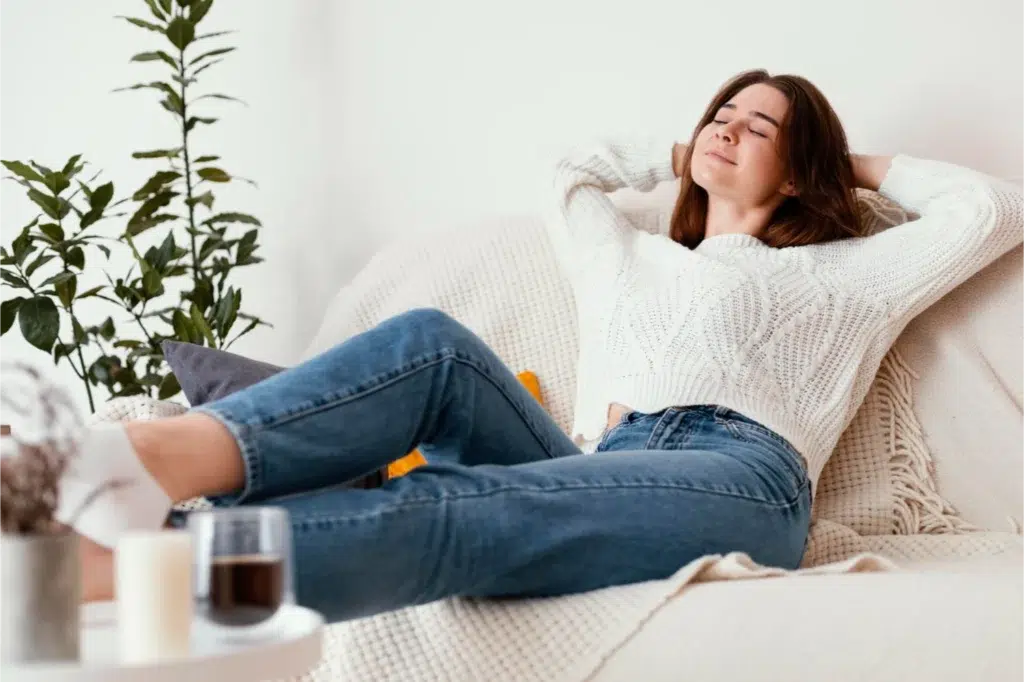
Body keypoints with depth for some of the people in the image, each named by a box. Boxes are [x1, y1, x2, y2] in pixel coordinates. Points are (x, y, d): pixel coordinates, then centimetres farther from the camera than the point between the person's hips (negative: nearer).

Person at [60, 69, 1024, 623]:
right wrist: (680, 157, 52)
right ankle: (149, 460, -47)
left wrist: (868, 165, 30)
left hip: (740, 479, -5)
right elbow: (572, 174, 54)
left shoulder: (835, 276, 25)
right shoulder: (632, 263, 39)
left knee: (454, 507, -33)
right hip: (605, 474, 5)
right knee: (433, 345, -22)